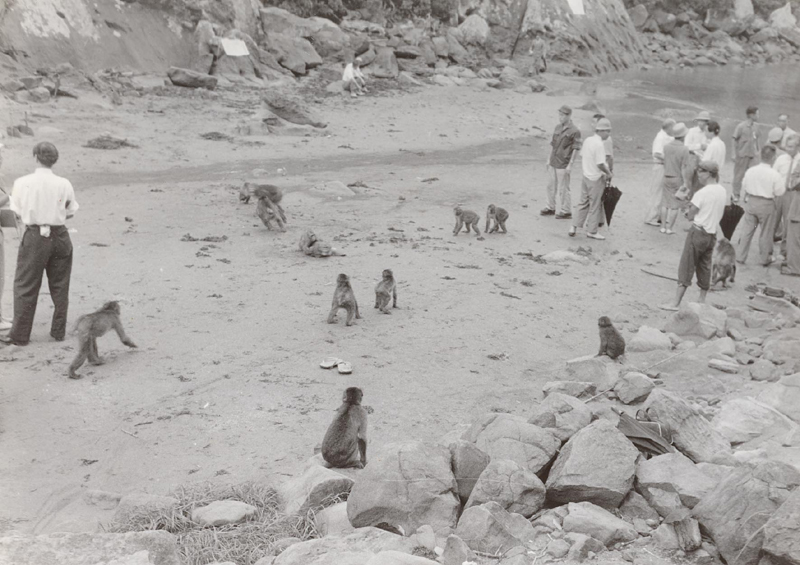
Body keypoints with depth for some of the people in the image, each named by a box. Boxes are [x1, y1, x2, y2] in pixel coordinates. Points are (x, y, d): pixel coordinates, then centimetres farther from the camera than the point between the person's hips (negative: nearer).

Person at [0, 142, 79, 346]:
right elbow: (71, 212, 4)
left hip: (35, 236, -2)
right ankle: (58, 331, 21)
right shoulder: (64, 184, -5)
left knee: (25, 286, 7)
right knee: (60, 286, 13)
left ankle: (19, 335, 12)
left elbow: (17, 213, -3)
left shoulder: (22, 183, -8)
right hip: (59, 236, 2)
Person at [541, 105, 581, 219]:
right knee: (551, 186, 15)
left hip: (563, 165, -7)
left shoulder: (574, 131, -11)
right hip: (553, 163, 8)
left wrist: (570, 165, -15)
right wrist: (549, 159, 16)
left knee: (563, 189, -1)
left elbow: (575, 149, -12)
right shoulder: (558, 127, 11)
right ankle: (551, 208, 29)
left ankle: (566, 211, 10)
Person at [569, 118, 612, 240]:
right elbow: (600, 164, -23)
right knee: (595, 205, 5)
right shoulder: (599, 144, -21)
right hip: (596, 179, -7)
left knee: (583, 202, 16)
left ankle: (574, 227, 16)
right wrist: (608, 173, -8)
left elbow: (582, 157, 13)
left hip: (586, 176, 8)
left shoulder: (587, 140, 3)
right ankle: (591, 231, 14)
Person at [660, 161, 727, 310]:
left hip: (698, 232, -6)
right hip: (712, 233, 7)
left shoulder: (702, 193, -17)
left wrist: (689, 212, 7)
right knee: (705, 268, 14)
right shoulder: (722, 191, 4)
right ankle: (702, 300, 19)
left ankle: (676, 302, -1)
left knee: (686, 267, -2)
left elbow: (690, 216, -13)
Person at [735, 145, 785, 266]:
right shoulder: (774, 174, -16)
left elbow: (744, 186, 6)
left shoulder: (750, 171, -5)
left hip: (751, 202, 3)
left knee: (747, 230, 12)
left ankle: (740, 257, 15)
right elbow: (780, 192, -10)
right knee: (765, 233, 11)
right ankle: (764, 259, 23)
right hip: (766, 204, -3)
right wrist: (784, 185, 9)